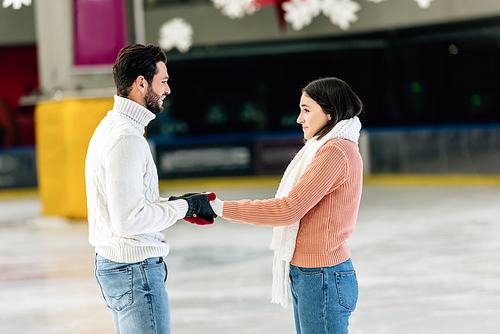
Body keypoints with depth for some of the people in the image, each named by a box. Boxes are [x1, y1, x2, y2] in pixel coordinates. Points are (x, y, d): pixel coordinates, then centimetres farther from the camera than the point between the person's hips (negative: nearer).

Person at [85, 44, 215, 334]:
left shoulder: (111, 126, 13)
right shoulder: (127, 138, -20)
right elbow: (128, 220, -25)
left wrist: (176, 203, 10)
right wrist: (183, 207, -14)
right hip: (135, 269, -11)